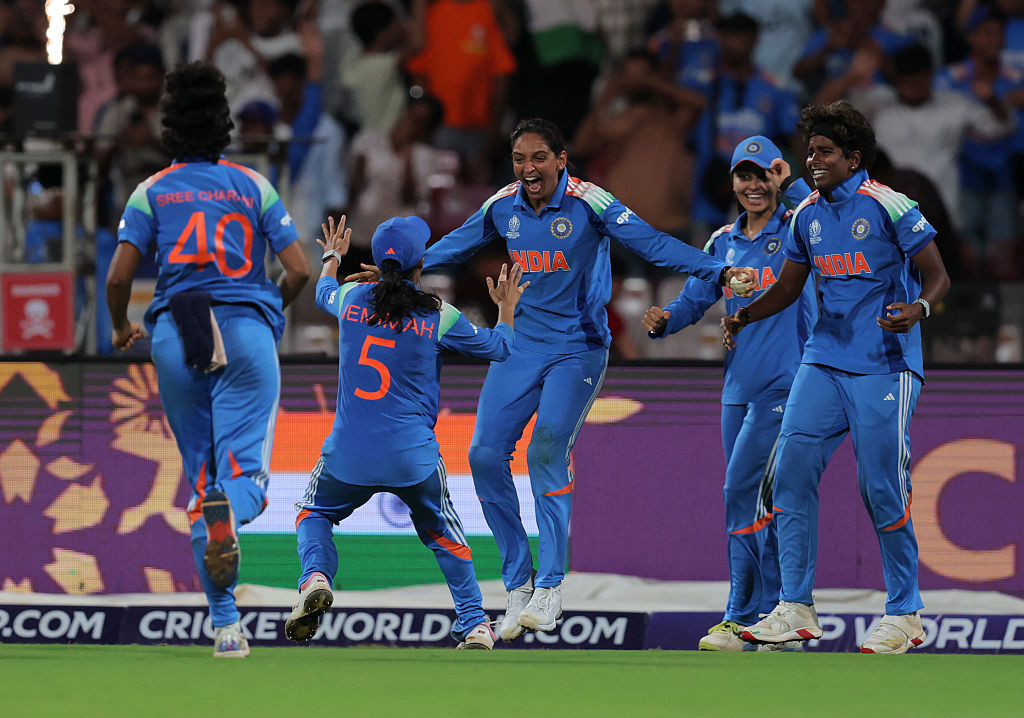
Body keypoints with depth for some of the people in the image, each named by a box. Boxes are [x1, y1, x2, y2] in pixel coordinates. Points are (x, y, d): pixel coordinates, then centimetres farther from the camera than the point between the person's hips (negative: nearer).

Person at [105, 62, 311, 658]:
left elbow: (119, 278, 0)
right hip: (247, 329, -1)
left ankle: (226, 624, 4)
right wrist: (271, 310, 26)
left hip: (176, 337, 1)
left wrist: (122, 329, 20)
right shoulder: (254, 187, 11)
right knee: (247, 466, -7)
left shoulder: (153, 192, 10)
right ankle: (228, 512, -46)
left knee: (201, 474, 9)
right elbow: (299, 271, 5)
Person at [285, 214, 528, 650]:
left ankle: (315, 579, -4)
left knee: (314, 513, 25)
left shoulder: (352, 299, 1)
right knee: (443, 535, 23)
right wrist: (507, 308, 31)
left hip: (348, 453, 1)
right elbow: (498, 347, 10)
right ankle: (474, 625, 18)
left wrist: (331, 259, 50)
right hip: (414, 458, -1)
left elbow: (323, 293, 28)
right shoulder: (440, 318, -5)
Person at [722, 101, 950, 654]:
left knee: (882, 488, -5)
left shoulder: (888, 206, -8)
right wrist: (745, 315, 3)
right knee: (792, 469, -5)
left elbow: (937, 276, -5)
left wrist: (918, 308, -26)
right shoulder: (807, 215, 11)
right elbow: (789, 287, 21)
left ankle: (904, 615, 7)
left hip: (884, 368, -6)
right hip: (824, 360, 6)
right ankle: (796, 609, 0)